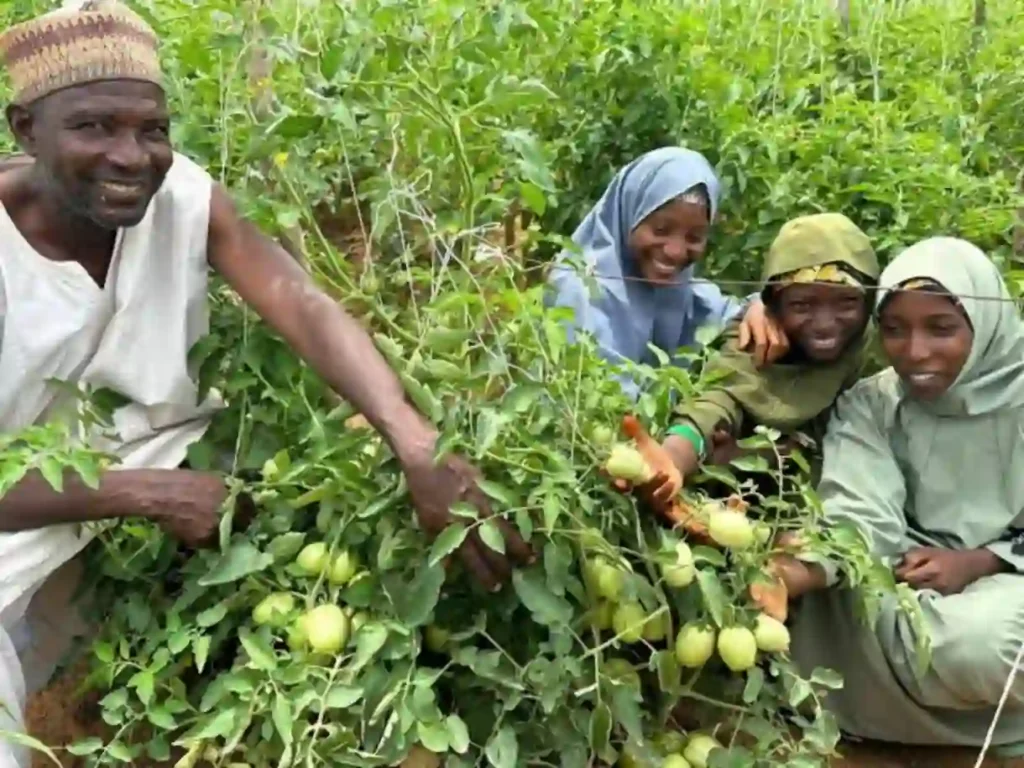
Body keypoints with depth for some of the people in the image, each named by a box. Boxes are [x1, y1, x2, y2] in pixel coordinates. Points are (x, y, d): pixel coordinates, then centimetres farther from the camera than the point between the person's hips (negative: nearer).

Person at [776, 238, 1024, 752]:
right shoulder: (868, 406, -4)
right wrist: (786, 574, -42)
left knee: (981, 641, -34)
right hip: (913, 582, 3)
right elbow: (858, 519, -22)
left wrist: (976, 563, -22)